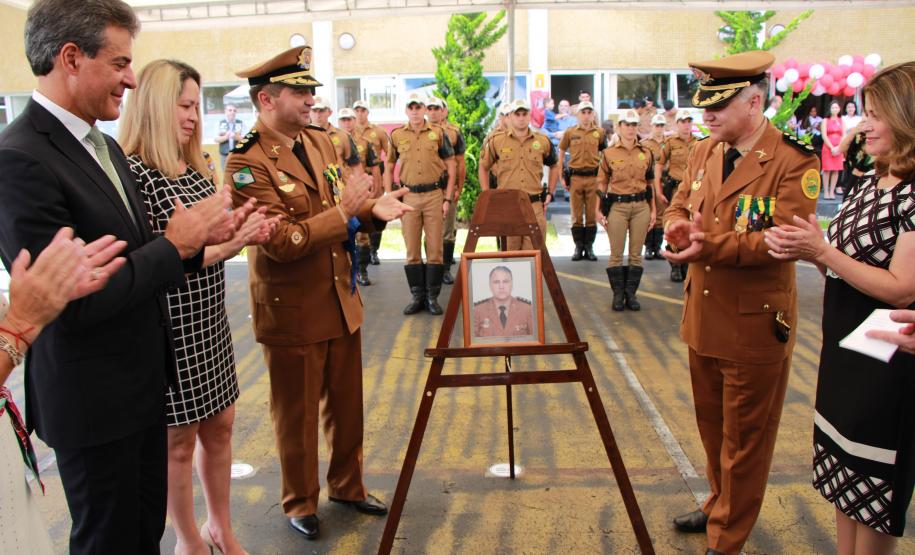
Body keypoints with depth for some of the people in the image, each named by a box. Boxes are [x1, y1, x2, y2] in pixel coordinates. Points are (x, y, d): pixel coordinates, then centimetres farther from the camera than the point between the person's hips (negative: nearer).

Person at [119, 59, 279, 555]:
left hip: (210, 322, 7)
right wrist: (227, 244, -25)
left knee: (219, 427, 18)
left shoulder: (196, 168, 7)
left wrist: (247, 233, -4)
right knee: (180, 440, 10)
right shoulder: (133, 172, -17)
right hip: (170, 331, -7)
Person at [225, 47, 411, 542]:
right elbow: (281, 242, -24)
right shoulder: (247, 162, -18)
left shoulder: (320, 140, 5)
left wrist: (373, 209, -6)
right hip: (291, 310, -6)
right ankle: (300, 503, 34)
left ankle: (347, 487, 40)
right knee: (297, 413, 12)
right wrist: (344, 209, -26)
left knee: (346, 405, 19)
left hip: (341, 299, 7)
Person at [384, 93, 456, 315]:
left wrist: (448, 198, -3)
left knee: (435, 249, 2)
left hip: (434, 195, -1)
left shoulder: (438, 133, 2)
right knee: (412, 250, 6)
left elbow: (451, 166, 4)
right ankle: (417, 296, 16)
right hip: (409, 196, 1)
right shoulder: (396, 135, 6)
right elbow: (389, 168, 12)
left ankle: (432, 297, 12)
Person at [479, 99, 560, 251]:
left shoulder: (543, 141, 9)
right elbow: (483, 167, 15)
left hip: (535, 204, 1)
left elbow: (554, 166, 24)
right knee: (509, 251, 4)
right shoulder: (496, 141, 4)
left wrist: (550, 193, 16)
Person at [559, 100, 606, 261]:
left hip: (593, 177, 0)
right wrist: (561, 175, 5)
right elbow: (561, 152, 12)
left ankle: (589, 247, 14)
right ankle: (578, 247, 14)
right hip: (575, 177, 0)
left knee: (592, 214, 4)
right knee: (576, 215, 5)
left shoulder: (599, 132, 6)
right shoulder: (570, 132, 5)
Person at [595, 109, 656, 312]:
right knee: (616, 254, 0)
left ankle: (631, 294, 15)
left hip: (641, 206, 2)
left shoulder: (646, 153, 8)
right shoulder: (609, 153, 1)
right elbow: (602, 183, 3)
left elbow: (650, 183, 12)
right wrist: (599, 210, 0)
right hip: (617, 206, -2)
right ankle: (618, 295, 11)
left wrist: (653, 210, 9)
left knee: (636, 253, 5)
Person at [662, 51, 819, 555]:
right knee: (711, 425, 22)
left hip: (755, 325, -6)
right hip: (703, 318, 7)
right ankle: (719, 505, 44)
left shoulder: (795, 161, -15)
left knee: (744, 438, 9)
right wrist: (678, 227, -12)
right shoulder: (704, 152, 5)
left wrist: (712, 245, -32)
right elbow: (679, 205, 12)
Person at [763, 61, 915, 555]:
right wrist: (806, 249, -8)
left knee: (875, 480, 10)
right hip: (844, 345, 9)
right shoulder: (873, 181, 7)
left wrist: (821, 251, -22)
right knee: (844, 475, 20)